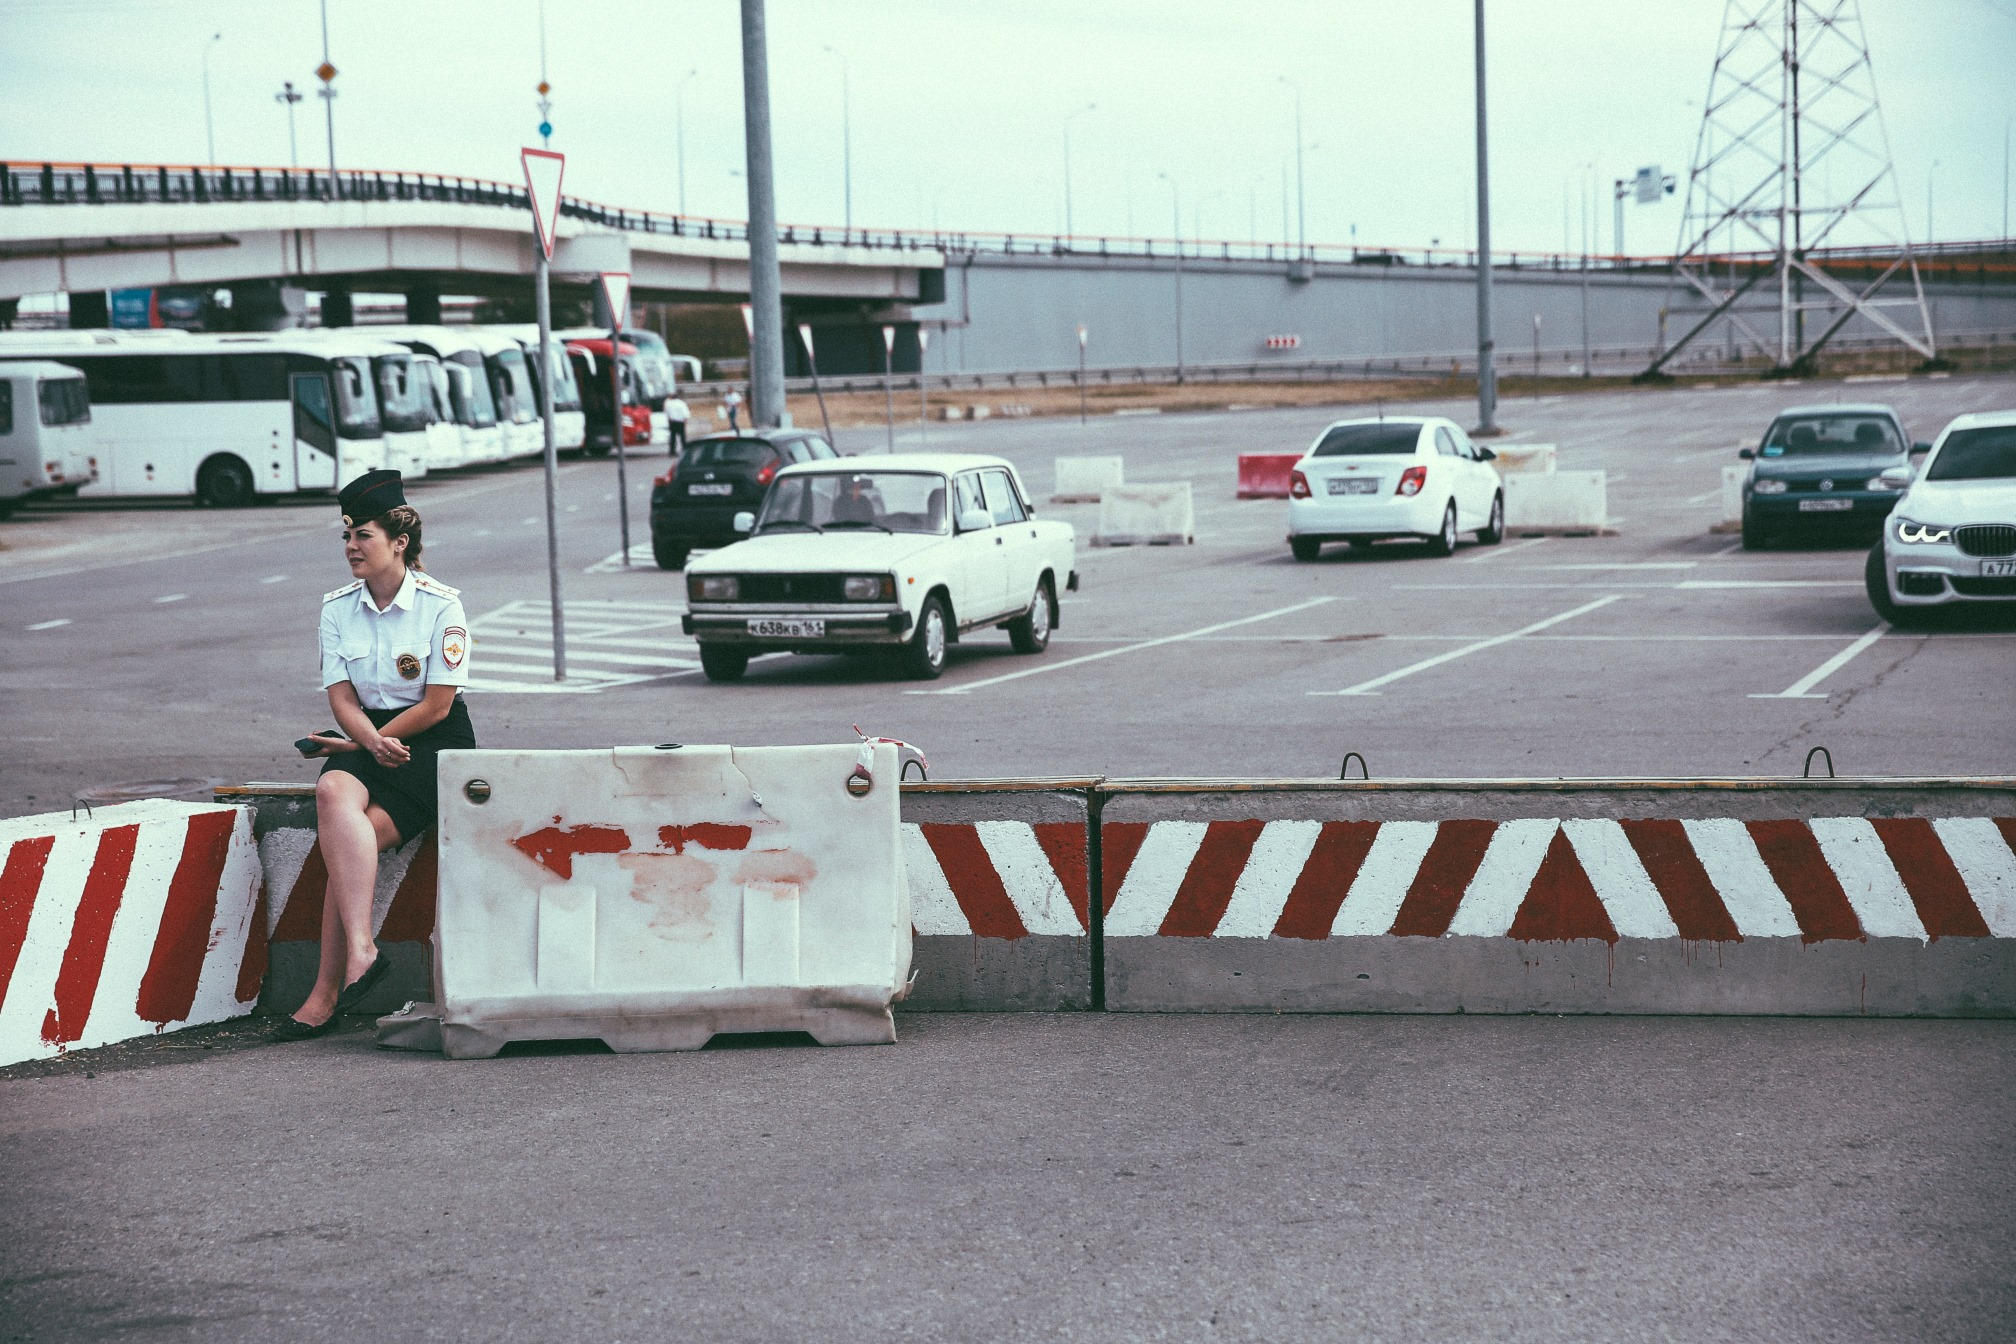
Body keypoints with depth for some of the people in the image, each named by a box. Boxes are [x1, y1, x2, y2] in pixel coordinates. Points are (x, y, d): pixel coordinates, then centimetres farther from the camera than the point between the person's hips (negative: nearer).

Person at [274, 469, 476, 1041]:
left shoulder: (441, 604, -7)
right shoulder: (338, 607, 7)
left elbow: (437, 704, -10)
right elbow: (342, 698, 2)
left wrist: (360, 742, -10)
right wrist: (372, 743, -19)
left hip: (434, 743, -4)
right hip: (363, 740, 4)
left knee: (351, 834, -27)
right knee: (333, 791, -31)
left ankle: (326, 993, -26)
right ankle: (361, 951, -35)